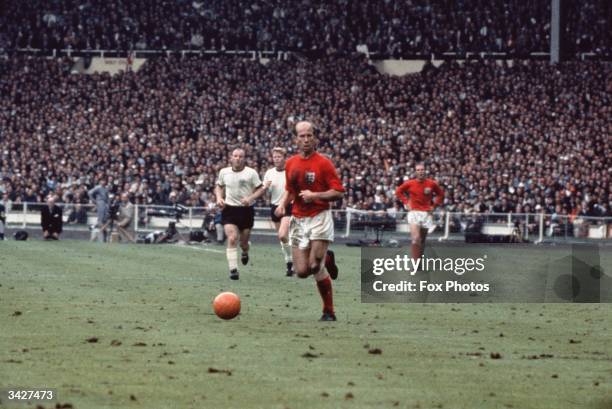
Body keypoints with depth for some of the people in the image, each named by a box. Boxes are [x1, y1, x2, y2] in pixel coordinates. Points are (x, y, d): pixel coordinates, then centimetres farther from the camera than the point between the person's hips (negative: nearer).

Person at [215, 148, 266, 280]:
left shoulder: (251, 173, -5)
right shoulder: (224, 172, 3)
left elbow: (261, 189, -2)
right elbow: (219, 186, 20)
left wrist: (250, 198, -18)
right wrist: (219, 198, 1)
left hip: (246, 210, 0)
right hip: (229, 209, 0)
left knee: (244, 241, 9)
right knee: (232, 239, -16)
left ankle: (245, 252, 47)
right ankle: (233, 269, -17)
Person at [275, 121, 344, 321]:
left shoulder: (323, 163, -7)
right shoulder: (290, 164, 9)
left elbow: (338, 192, -9)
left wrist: (314, 195, -21)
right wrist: (282, 204, 4)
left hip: (319, 217, -5)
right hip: (298, 220, 5)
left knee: (315, 266, -16)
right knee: (302, 271, -4)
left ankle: (329, 311, 0)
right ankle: (326, 259, 30)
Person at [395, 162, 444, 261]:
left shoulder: (432, 184, 1)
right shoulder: (410, 183, -1)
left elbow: (441, 194, 15)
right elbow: (398, 191, 14)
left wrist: (434, 205, 5)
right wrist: (406, 203, 4)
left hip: (426, 213, 2)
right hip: (414, 212, -2)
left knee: (422, 240, 7)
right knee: (416, 238, -18)